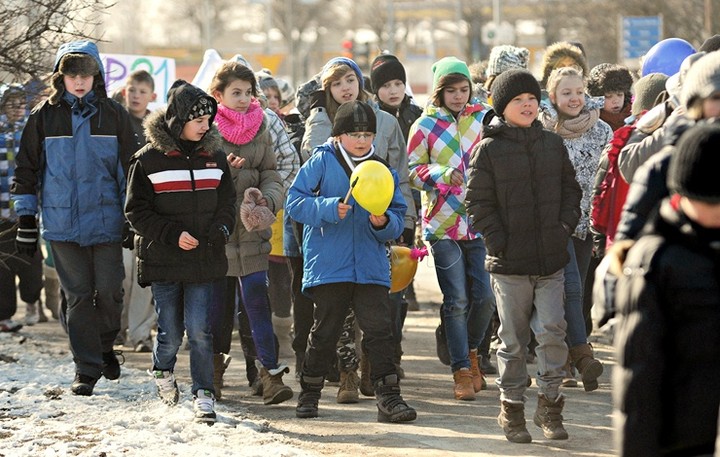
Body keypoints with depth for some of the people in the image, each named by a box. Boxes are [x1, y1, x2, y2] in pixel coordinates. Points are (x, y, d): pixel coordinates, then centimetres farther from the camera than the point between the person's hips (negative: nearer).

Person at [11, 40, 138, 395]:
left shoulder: (113, 115, 4)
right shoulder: (45, 116, 4)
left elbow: (131, 167, 9)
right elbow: (26, 169, 8)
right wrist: (26, 220, 4)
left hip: (106, 221, 0)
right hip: (62, 223, 0)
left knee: (109, 292, -1)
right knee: (78, 296, 1)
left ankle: (105, 346, 27)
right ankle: (86, 368, 7)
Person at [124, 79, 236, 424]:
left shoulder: (214, 156, 6)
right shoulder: (149, 159, -5)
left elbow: (226, 203, 15)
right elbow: (137, 212, -3)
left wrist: (219, 231, -5)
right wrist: (173, 234, -14)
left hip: (204, 260, 2)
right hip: (163, 262, -2)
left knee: (199, 329, -5)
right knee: (170, 332, 3)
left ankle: (203, 394, 4)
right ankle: (162, 371, 34)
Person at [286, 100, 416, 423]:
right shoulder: (322, 162, 0)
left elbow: (399, 218, 10)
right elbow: (295, 202, -5)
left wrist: (384, 223, -12)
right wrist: (329, 208, -19)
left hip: (371, 267, 2)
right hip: (328, 265, -2)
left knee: (380, 330, -4)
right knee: (325, 331, 6)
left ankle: (388, 397, -3)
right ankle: (309, 393, 22)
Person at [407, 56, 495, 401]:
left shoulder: (484, 118, 8)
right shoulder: (425, 126, 1)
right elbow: (412, 170, 1)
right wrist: (441, 174, -16)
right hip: (443, 224, -2)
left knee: (484, 296, -1)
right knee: (456, 300, -5)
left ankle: (470, 352, 25)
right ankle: (461, 371, 4)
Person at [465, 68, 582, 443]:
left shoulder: (553, 144, 10)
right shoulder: (488, 149, -2)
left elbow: (571, 189, 17)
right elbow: (478, 203, -2)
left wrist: (565, 226, 2)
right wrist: (498, 241, -9)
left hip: (551, 260, 3)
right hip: (509, 264, -2)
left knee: (552, 331, -6)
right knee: (513, 338, 4)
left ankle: (549, 405, 7)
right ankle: (511, 408, 16)